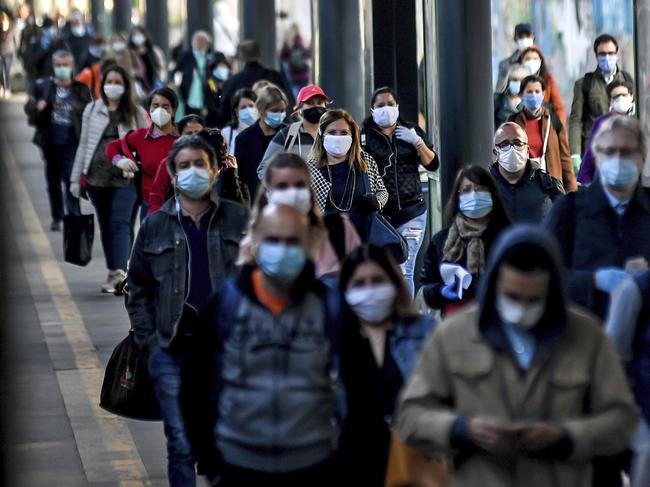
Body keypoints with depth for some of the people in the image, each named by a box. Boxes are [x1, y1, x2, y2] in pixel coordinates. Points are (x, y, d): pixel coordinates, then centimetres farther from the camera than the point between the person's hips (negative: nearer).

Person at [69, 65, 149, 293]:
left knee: (121, 223, -15)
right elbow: (83, 144, 13)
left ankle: (119, 271, -25)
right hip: (97, 177, 3)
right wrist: (76, 178, 10)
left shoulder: (136, 113, 5)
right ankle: (114, 274, 15)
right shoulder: (92, 110, 11)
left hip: (125, 178, -3)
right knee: (106, 225, 7)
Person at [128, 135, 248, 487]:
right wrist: (147, 338, 2)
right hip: (173, 352, 1)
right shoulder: (155, 226, 6)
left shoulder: (238, 219, 4)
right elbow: (139, 287, 11)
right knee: (181, 445, 2)